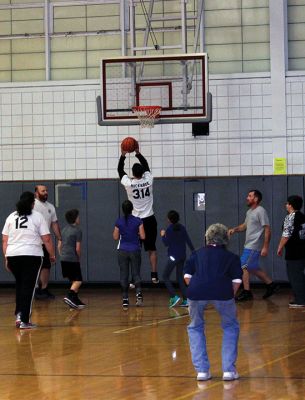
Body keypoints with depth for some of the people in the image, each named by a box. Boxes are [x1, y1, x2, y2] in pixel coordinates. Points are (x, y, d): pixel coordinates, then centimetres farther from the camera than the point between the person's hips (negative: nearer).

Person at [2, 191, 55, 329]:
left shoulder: (11, 217, 10)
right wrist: (52, 255, 10)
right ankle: (24, 320, -3)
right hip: (32, 256, -3)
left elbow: (4, 241, 9)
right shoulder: (37, 217, 1)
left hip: (13, 256, 4)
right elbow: (46, 239, -2)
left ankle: (19, 313, 9)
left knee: (19, 285, 20)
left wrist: (6, 258, 13)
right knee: (28, 287, 0)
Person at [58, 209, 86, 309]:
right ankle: (69, 296, -25)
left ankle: (76, 301, 16)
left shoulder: (64, 229, 13)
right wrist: (79, 259, 3)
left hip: (63, 259, 8)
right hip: (73, 259, -8)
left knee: (74, 280, 16)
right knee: (78, 281, -5)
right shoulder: (77, 230, -8)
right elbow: (77, 248, -11)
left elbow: (59, 246, 16)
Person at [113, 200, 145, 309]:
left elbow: (115, 237, 1)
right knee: (136, 273, 9)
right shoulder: (138, 221, -7)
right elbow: (142, 236, -5)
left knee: (124, 275, 7)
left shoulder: (119, 222, -5)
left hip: (122, 251, 0)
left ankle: (125, 299, 5)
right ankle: (138, 292, -17)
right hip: (135, 250, 0)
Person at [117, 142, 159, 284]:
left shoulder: (129, 184, -11)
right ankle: (154, 275, 5)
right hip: (149, 219, 2)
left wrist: (123, 155, 9)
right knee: (152, 249, 9)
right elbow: (146, 166, 12)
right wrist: (138, 153, 14)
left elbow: (120, 170, 4)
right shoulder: (148, 181, -6)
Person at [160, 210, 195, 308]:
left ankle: (174, 296, -14)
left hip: (173, 256, -7)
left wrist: (163, 235, 5)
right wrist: (194, 251, 16)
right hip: (182, 256, 7)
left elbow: (166, 243, -12)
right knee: (180, 277, 14)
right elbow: (188, 240, 7)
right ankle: (185, 300, 8)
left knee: (165, 276, 1)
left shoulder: (170, 229, -12)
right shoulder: (182, 228, 5)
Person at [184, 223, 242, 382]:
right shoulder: (231, 257, 25)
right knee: (230, 327, 24)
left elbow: (187, 276, 17)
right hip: (222, 291, -1)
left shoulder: (197, 254, 28)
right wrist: (229, 296, 24)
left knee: (195, 328, 26)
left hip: (196, 291, 1)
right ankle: (229, 370, 16)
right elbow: (236, 281, 12)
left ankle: (202, 370, 19)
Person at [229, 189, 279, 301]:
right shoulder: (249, 212, 15)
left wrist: (265, 247, -21)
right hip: (248, 245, 10)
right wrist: (235, 229, 8)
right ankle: (271, 285, 23)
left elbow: (267, 229, -17)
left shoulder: (260, 211, -14)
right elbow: (245, 225, 28)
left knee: (244, 267, -9)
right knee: (253, 268, 15)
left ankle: (246, 292, -4)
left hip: (253, 247, -10)